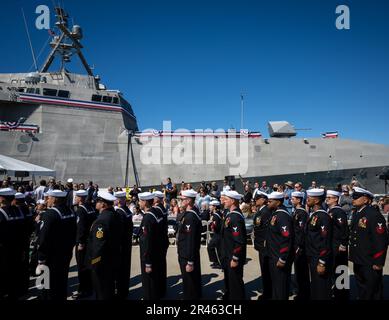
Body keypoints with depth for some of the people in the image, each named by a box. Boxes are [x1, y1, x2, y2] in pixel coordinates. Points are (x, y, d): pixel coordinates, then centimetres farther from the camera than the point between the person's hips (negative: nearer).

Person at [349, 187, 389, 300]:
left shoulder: (374, 215, -19)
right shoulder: (356, 214, 8)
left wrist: (378, 262, -20)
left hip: (370, 264, -8)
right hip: (358, 261, 8)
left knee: (373, 293, 8)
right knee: (361, 290, 22)